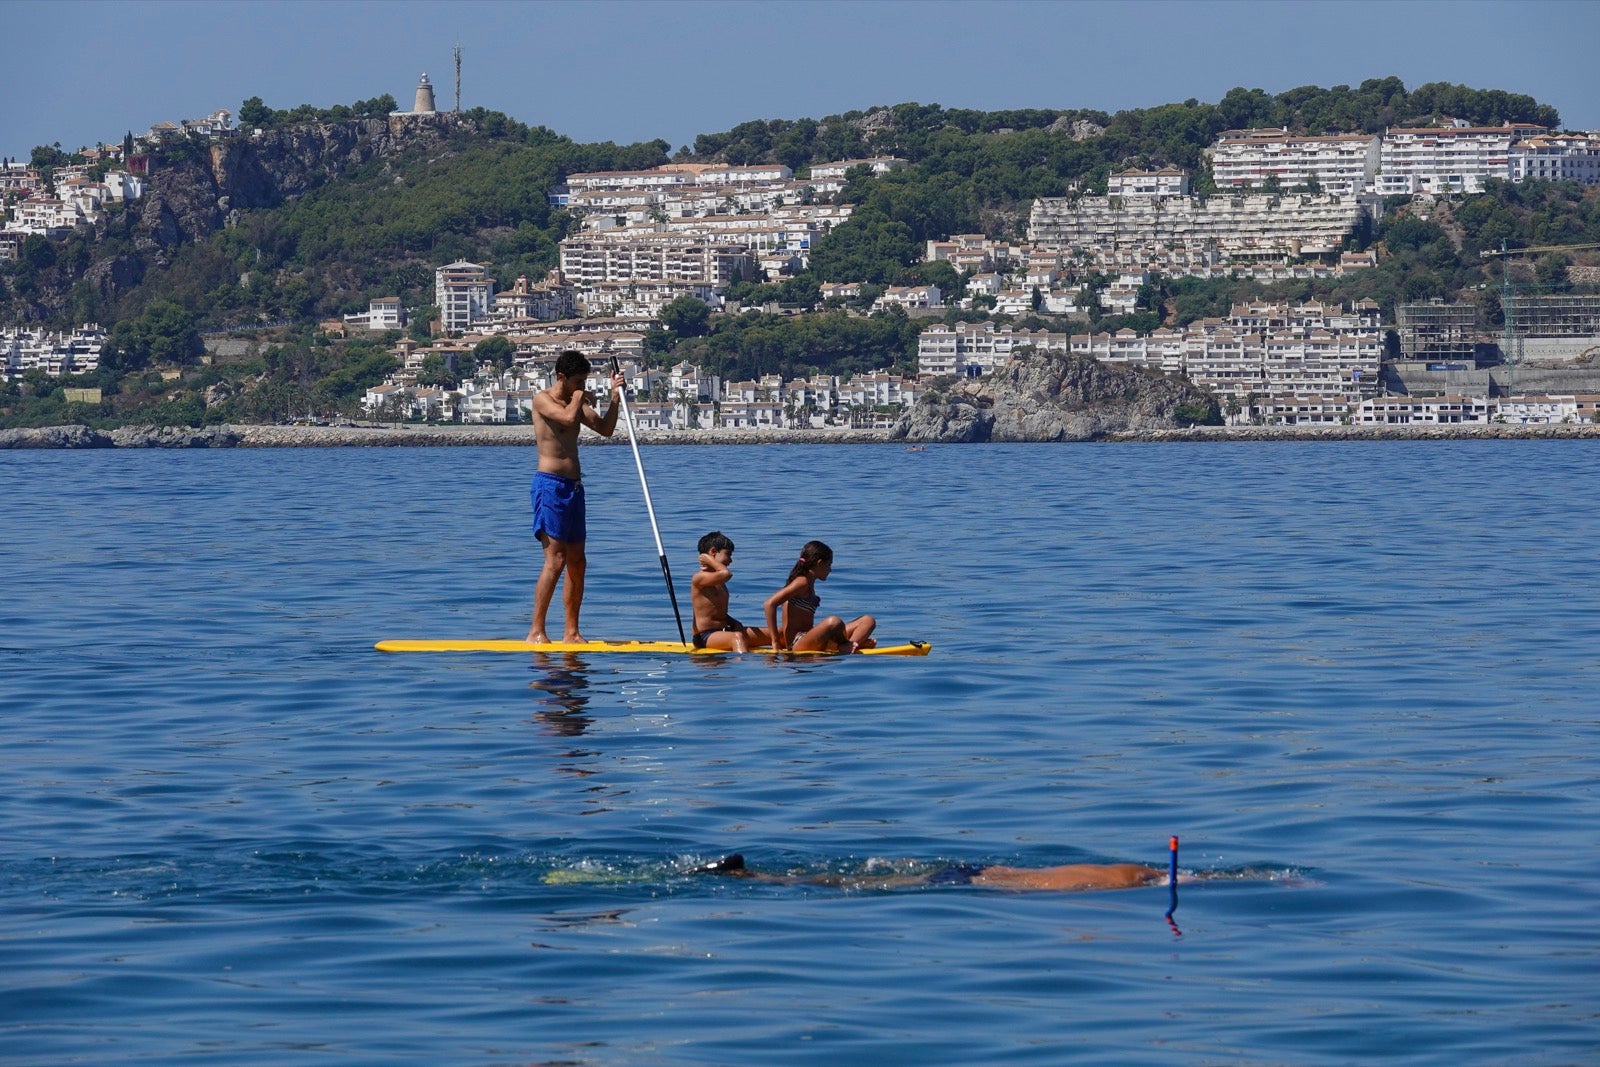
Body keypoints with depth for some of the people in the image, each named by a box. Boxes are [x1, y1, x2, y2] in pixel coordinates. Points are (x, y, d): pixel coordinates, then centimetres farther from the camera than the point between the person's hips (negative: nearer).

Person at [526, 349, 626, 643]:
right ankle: (536, 632, -15)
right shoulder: (543, 400, -7)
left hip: (574, 486, 9)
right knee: (555, 560, -15)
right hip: (550, 484, -9)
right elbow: (569, 418, -25)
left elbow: (605, 429, 13)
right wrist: (581, 397, -6)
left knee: (577, 563, 7)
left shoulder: (576, 403, 16)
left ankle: (571, 632, 12)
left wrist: (615, 397, 2)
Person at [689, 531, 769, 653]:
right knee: (738, 637, -42)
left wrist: (734, 623, 7)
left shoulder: (718, 582, 18)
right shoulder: (699, 578, -12)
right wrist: (710, 561, -12)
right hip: (705, 637, -10)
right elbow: (726, 573, -31)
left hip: (724, 632, 10)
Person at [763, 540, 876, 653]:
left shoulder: (809, 585, 18)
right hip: (797, 644, -10)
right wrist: (775, 641, -18)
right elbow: (770, 603, -20)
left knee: (868, 621, 4)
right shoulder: (802, 582, -10)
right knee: (833, 622, -38)